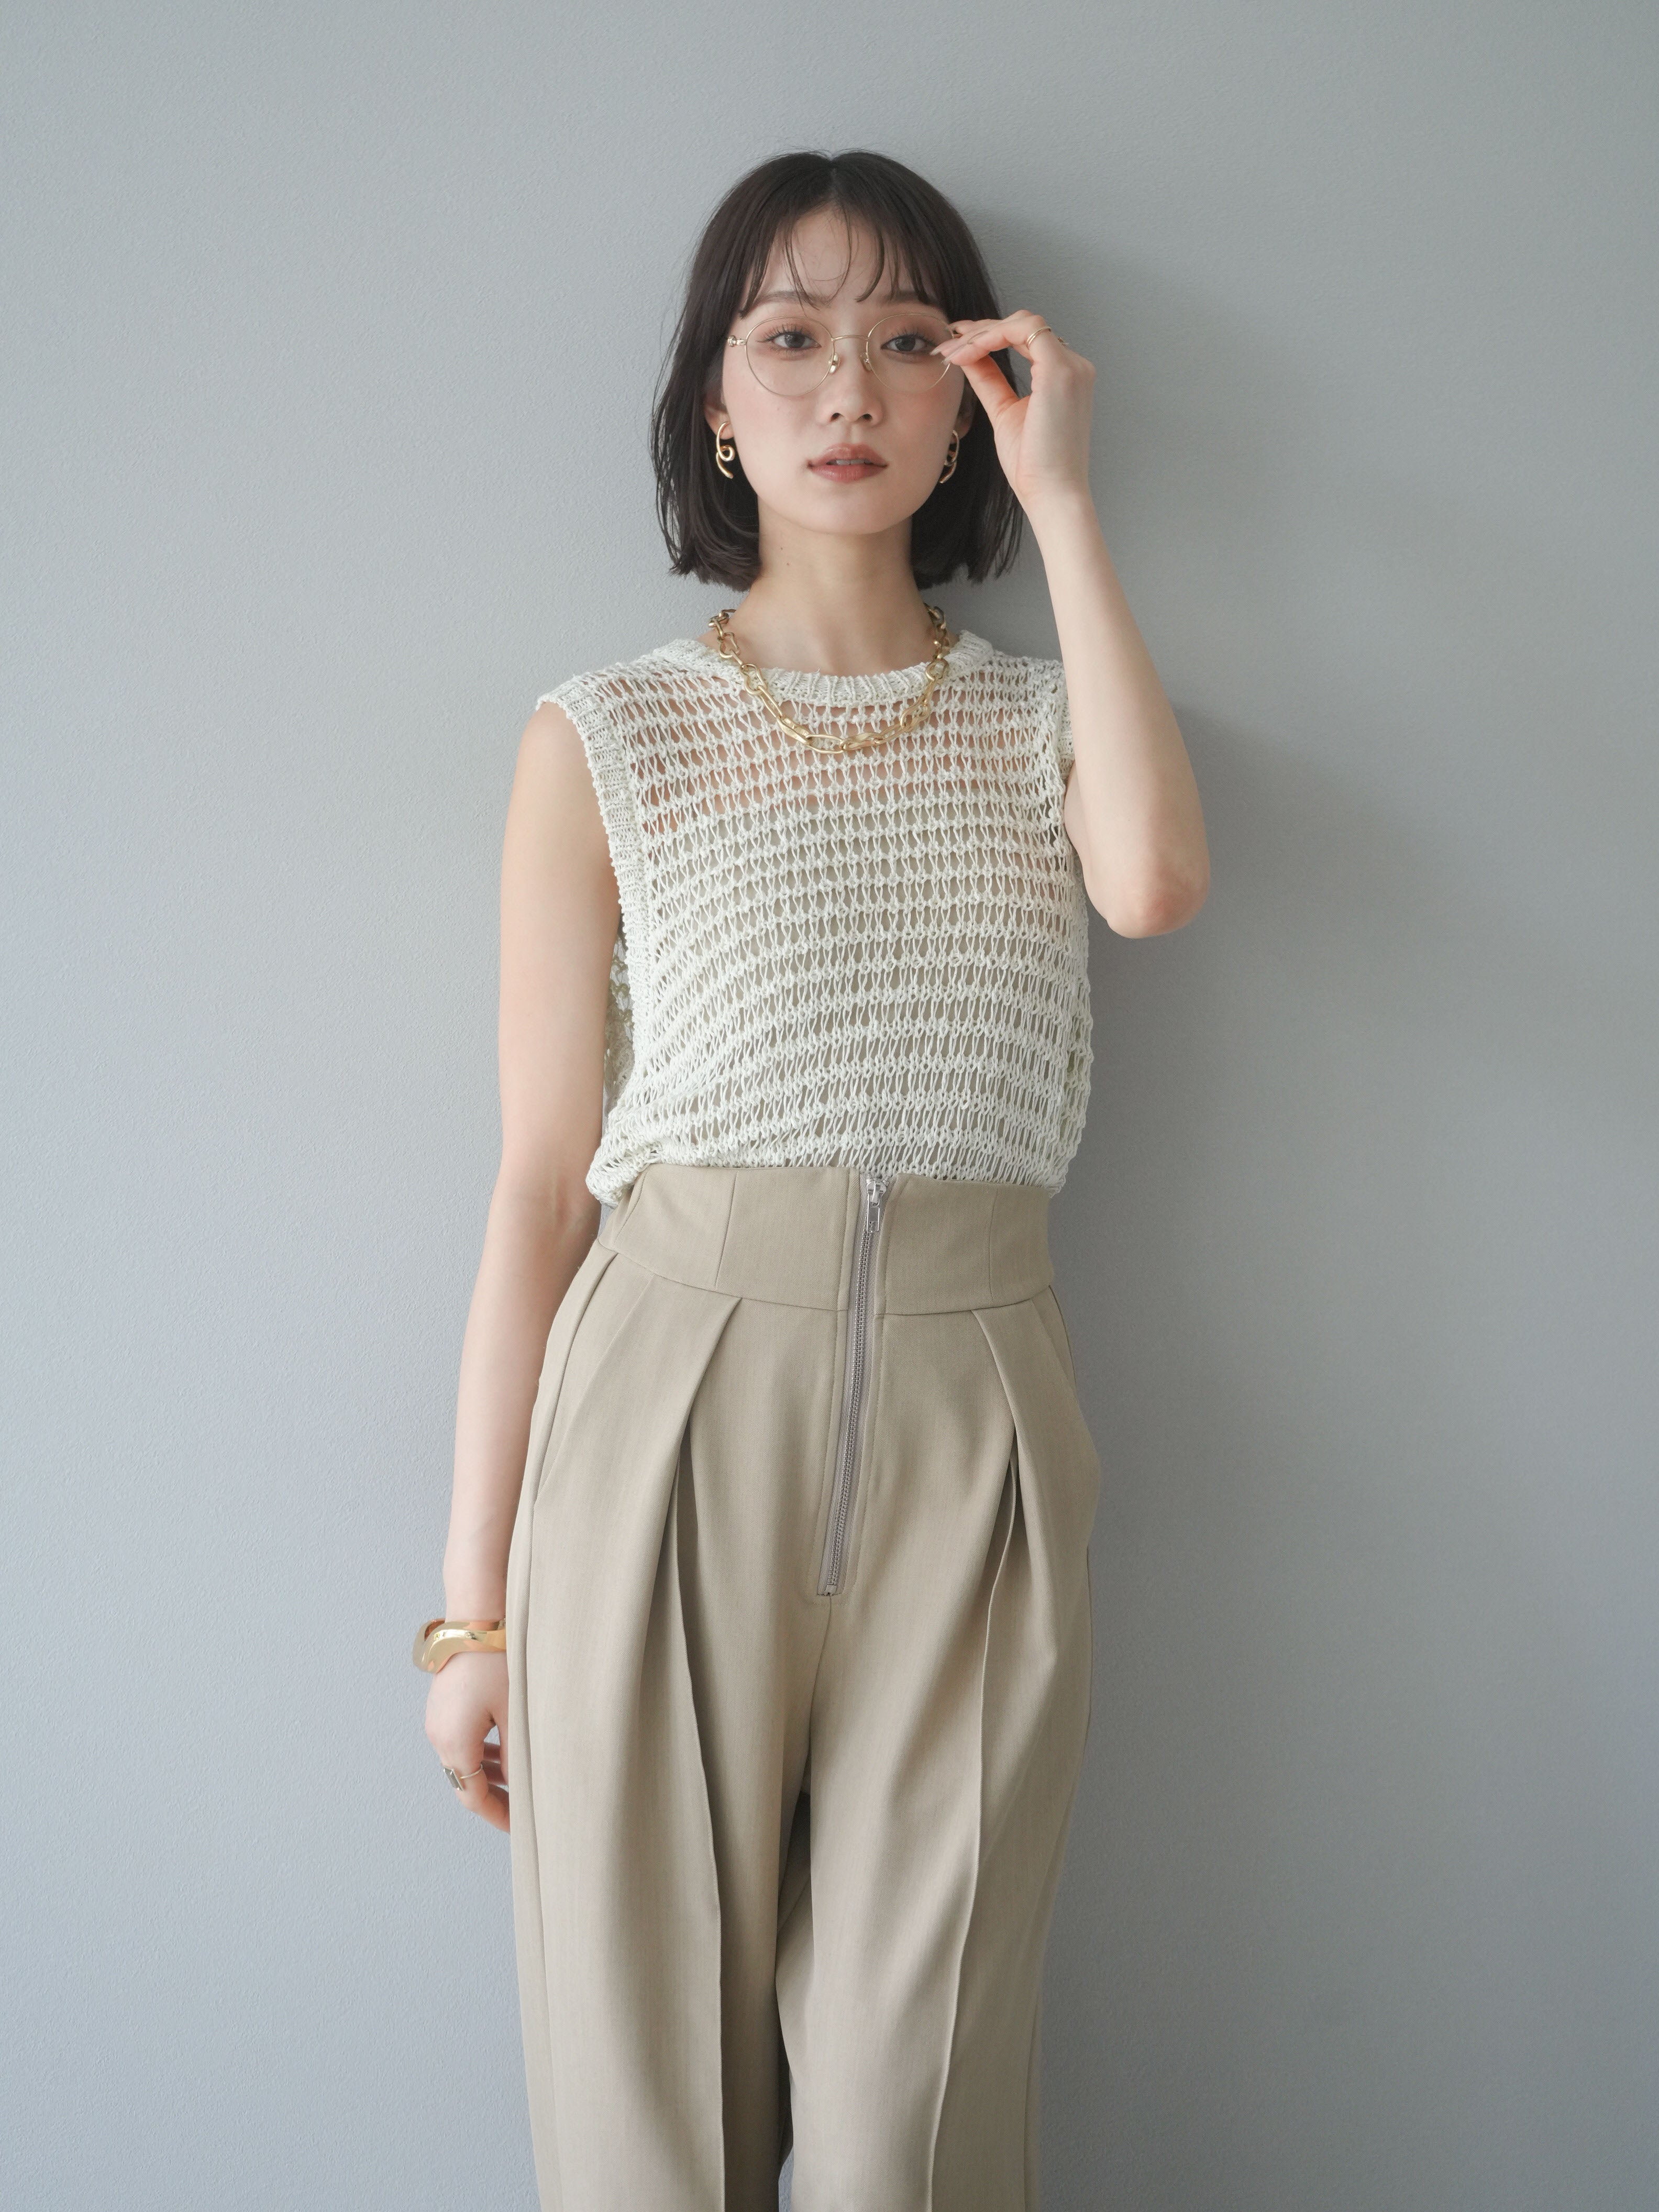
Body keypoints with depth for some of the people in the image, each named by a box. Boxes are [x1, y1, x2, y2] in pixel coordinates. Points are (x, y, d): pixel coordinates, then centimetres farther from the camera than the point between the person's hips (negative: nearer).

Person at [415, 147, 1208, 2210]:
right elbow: (542, 1182, 3)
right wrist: (475, 1600, 2)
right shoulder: (605, 741, 6)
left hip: (971, 1434, 2)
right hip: (673, 1414, -1)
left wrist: (1060, 496, -4)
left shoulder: (1040, 722, 13)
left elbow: (1155, 879, -13)